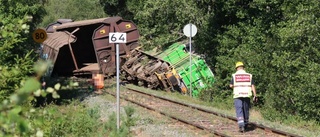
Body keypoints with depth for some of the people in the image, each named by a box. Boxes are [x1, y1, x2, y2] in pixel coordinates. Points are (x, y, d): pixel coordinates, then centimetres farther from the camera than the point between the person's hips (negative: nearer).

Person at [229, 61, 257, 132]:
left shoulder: (234, 75, -1)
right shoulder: (249, 75, 5)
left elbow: (231, 86, 3)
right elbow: (253, 86, 1)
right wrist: (255, 96, 3)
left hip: (238, 95, -2)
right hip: (247, 95, 3)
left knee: (239, 111, -4)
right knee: (246, 110, 15)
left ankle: (241, 126, -19)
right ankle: (245, 125, 28)